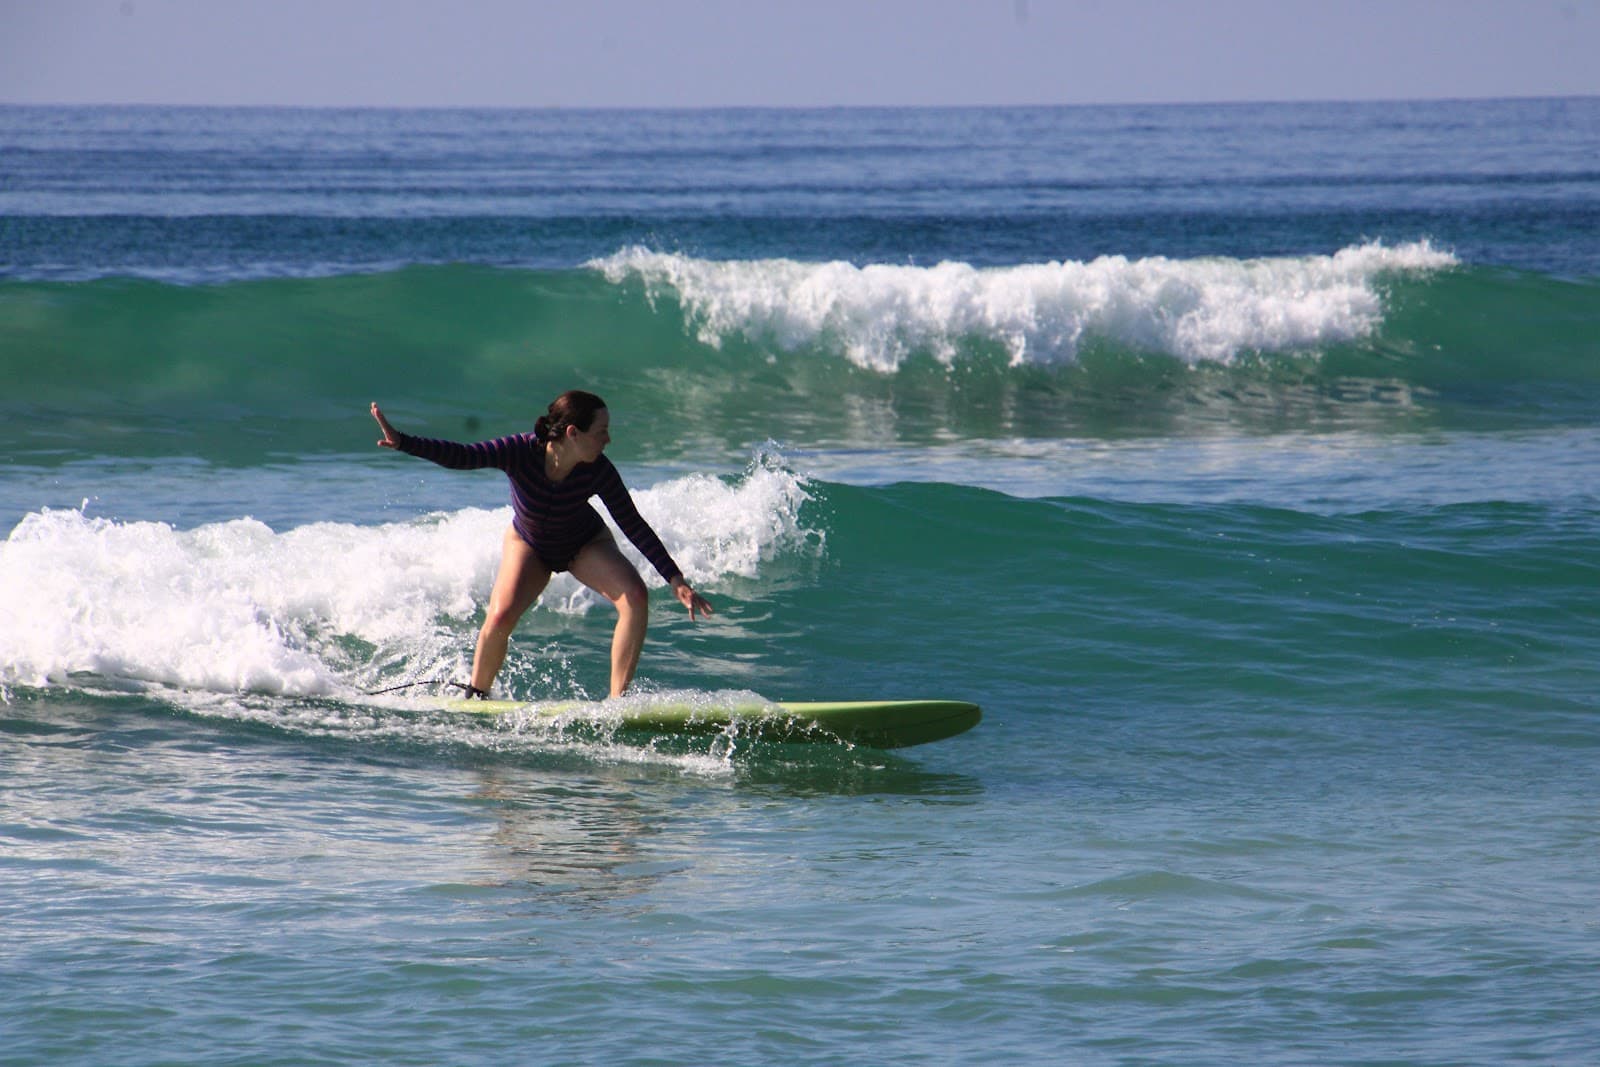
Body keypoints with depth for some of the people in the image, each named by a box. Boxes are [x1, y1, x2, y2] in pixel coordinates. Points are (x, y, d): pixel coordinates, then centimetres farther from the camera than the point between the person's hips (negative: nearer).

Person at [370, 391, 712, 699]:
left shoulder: (598, 472, -29)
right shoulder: (521, 451, -34)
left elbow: (634, 526, -21)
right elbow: (460, 457, -35)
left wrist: (675, 580, -23)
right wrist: (402, 442, -49)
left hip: (585, 545, 1)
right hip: (529, 544, -1)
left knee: (634, 597, -23)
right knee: (500, 617, -22)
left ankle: (619, 698, -16)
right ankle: (475, 695, 5)